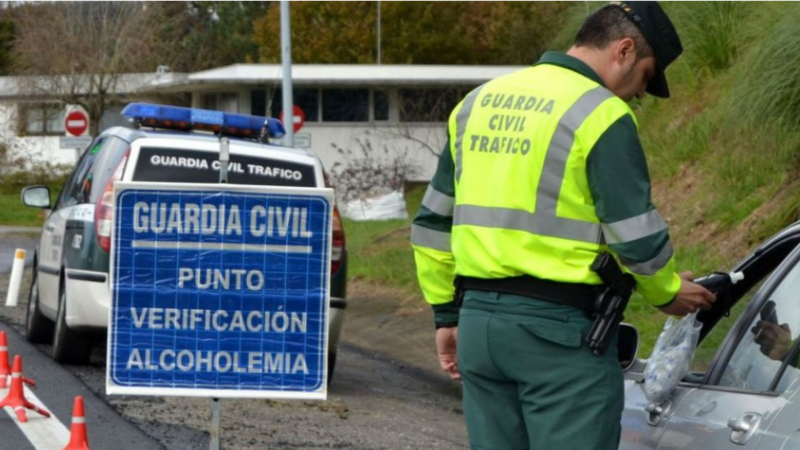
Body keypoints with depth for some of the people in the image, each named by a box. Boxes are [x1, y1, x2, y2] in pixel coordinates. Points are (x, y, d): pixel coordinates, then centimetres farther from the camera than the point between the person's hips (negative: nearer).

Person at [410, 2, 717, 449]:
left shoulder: (478, 102, 14)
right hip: (561, 329, -7)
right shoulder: (602, 115, -9)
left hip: (479, 317, 7)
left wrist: (447, 314, 23)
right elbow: (636, 235, -11)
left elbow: (433, 222, 18)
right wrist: (668, 293, 8)